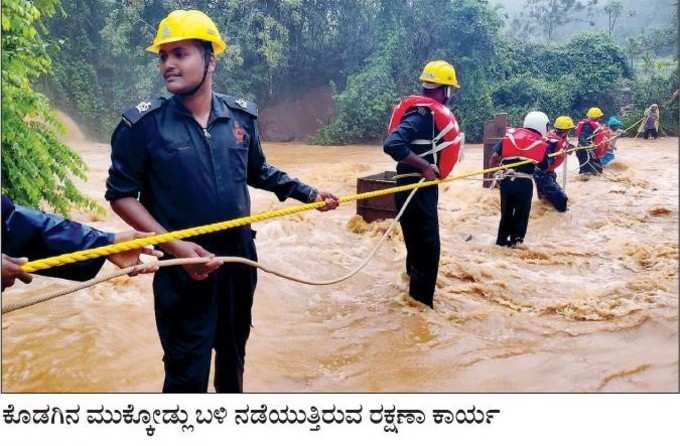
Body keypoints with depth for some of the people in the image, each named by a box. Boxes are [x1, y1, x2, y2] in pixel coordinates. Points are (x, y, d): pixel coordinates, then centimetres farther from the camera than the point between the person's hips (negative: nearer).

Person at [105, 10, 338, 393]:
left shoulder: (241, 116, 0)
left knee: (233, 351, 23)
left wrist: (308, 194, 8)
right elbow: (121, 194, -9)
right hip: (184, 267, -4)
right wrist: (173, 244, -20)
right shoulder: (143, 124, -11)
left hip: (239, 258, 4)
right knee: (187, 371, 3)